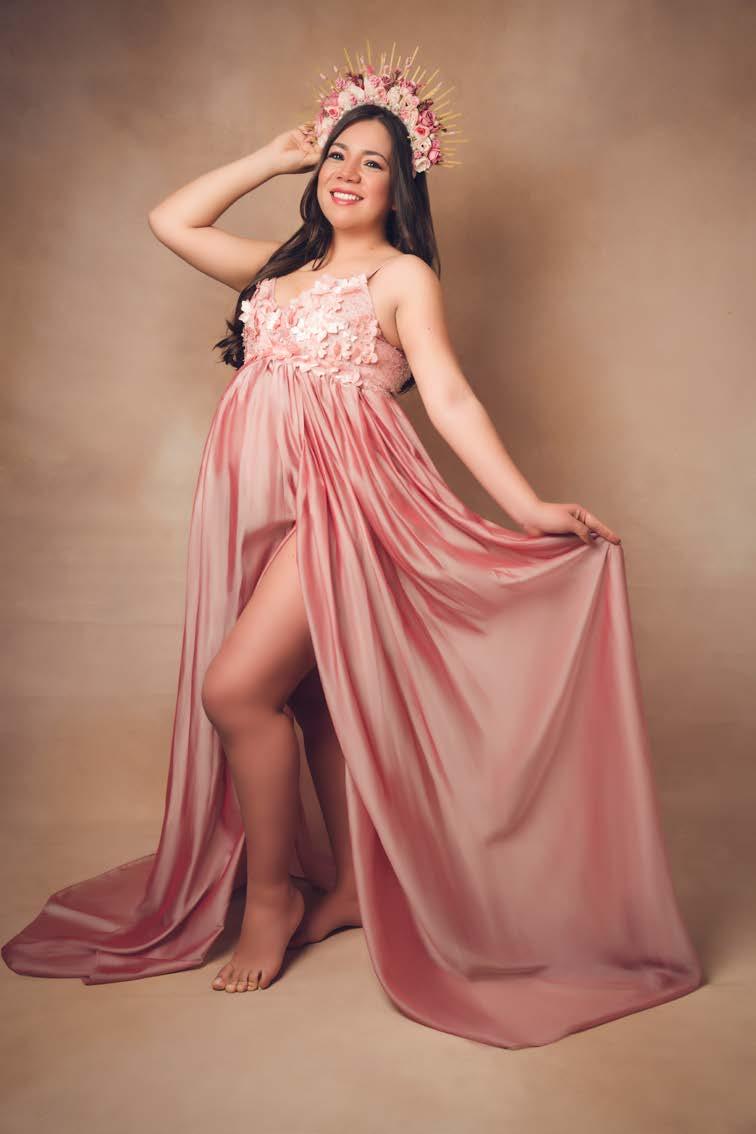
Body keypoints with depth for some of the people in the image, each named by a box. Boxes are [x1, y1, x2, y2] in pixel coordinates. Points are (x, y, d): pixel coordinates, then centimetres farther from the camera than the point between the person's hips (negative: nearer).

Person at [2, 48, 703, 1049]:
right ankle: (351, 884, 24)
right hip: (263, 497, 6)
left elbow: (449, 397, -7)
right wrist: (275, 157, 23)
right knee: (309, 690, 9)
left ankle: (272, 894, 5)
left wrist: (529, 507, -18)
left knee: (235, 686, -15)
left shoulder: (405, 276, 3)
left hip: (344, 496, -6)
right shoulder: (282, 267, 20)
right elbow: (171, 221, 24)